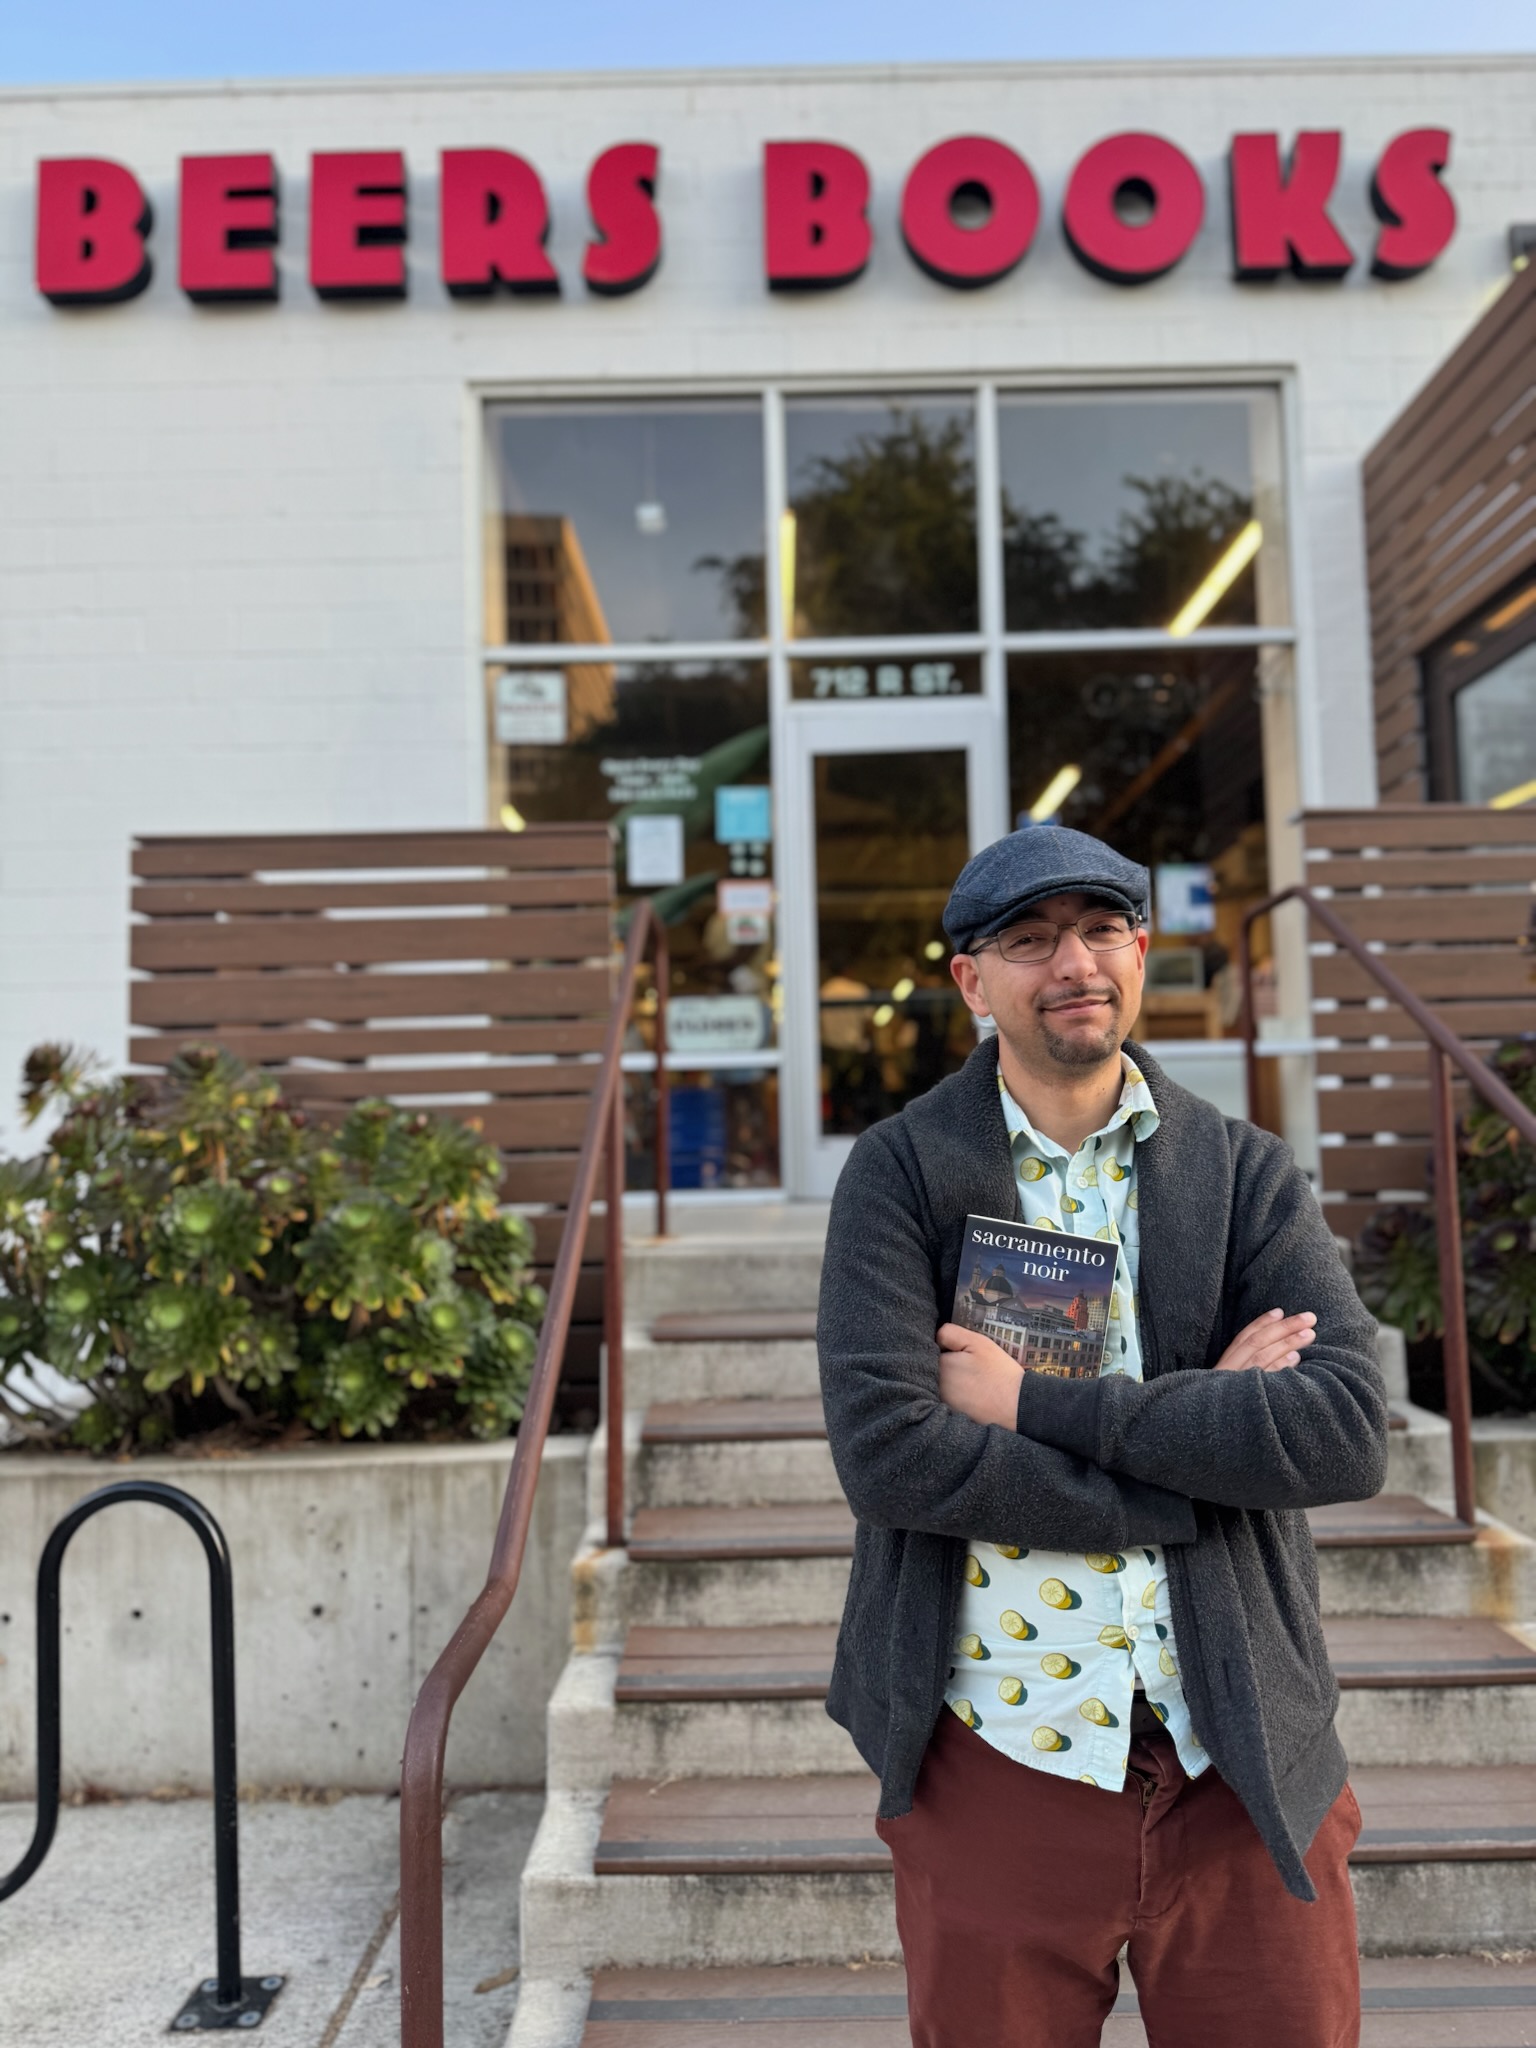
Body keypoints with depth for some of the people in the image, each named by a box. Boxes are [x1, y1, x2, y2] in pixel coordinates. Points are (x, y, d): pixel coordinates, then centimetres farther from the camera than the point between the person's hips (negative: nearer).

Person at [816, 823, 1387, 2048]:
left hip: (1245, 1764, 2)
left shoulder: (1247, 1175, 1)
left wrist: (1039, 1403, -17)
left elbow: (1348, 1433, -13)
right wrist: (1200, 1429, -16)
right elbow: (886, 1452, -17)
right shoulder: (903, 1174, -5)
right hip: (1001, 1764, -1)